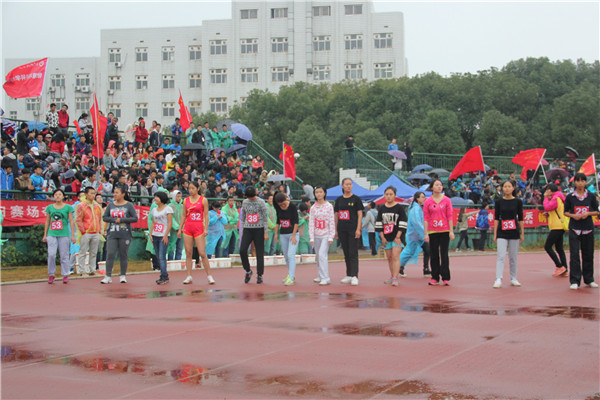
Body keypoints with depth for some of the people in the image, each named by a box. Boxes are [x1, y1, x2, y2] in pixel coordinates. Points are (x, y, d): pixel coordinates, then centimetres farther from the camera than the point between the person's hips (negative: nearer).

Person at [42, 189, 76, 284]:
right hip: (52, 234, 1)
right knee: (51, 254, -7)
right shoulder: (50, 207, 10)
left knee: (64, 255, 1)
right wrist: (45, 235, 13)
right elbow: (47, 222, 15)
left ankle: (65, 275, 10)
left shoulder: (68, 207, 4)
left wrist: (72, 235, -1)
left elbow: (71, 222, 3)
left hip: (64, 234, -1)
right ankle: (51, 274, 5)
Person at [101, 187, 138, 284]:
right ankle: (108, 276, -3)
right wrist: (114, 220, -8)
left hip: (124, 235, -2)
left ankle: (123, 276, 14)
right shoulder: (110, 205, 10)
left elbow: (135, 218, -4)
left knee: (123, 255, 4)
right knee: (110, 254, -6)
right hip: (112, 234, 2)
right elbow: (104, 217, 9)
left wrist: (122, 220, -11)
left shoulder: (129, 205, 1)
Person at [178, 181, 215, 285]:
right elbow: (184, 215, 15)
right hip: (187, 228, 4)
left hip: (199, 228, -4)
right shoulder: (186, 200, 10)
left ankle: (209, 275, 1)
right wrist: (180, 229, 10)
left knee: (202, 253, -7)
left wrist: (206, 229, -9)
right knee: (188, 253, 3)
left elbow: (206, 215, -1)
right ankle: (189, 276, 7)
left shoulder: (203, 200, 0)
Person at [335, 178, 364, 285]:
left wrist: (358, 229, -12)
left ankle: (354, 276, -11)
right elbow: (336, 215, 14)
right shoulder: (339, 200, 11)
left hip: (353, 229, -4)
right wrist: (335, 230, 10)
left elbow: (360, 215, -3)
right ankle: (348, 275, 17)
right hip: (342, 230, 4)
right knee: (346, 253, 10)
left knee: (353, 253, -8)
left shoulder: (356, 199, 0)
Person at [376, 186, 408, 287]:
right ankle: (392, 277, 20)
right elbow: (378, 223, 9)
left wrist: (398, 237, -11)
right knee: (389, 258, 10)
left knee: (395, 257, -12)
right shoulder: (382, 208, 8)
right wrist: (382, 237, 3)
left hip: (396, 237, -4)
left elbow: (402, 223, -6)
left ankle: (395, 278, -16)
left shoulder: (399, 208, -3)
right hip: (386, 238, 4)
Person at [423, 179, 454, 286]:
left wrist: (451, 231, -3)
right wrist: (426, 233, -3)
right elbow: (426, 218, 1)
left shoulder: (446, 200, 2)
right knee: (434, 255, 5)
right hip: (432, 232, 1)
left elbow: (449, 216, 2)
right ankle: (434, 278, 11)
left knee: (444, 255, -1)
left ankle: (445, 278, 3)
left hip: (444, 231, -1)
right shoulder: (427, 202, 2)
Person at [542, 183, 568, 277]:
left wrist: (546, 197, -9)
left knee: (547, 247, -9)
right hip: (559, 227, 10)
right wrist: (548, 214, 8)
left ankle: (559, 266, -11)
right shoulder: (558, 198, 20)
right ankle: (565, 270, 7)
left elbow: (547, 207, -23)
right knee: (559, 248, 9)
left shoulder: (556, 198, -12)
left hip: (557, 227, -10)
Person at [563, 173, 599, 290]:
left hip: (588, 228, 1)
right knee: (574, 254, -6)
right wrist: (573, 215, -13)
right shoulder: (570, 197, 1)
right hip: (574, 228, -1)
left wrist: (588, 213, -11)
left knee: (588, 255, 7)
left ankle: (589, 279, 20)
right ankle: (575, 281, -3)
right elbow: (566, 212, 7)